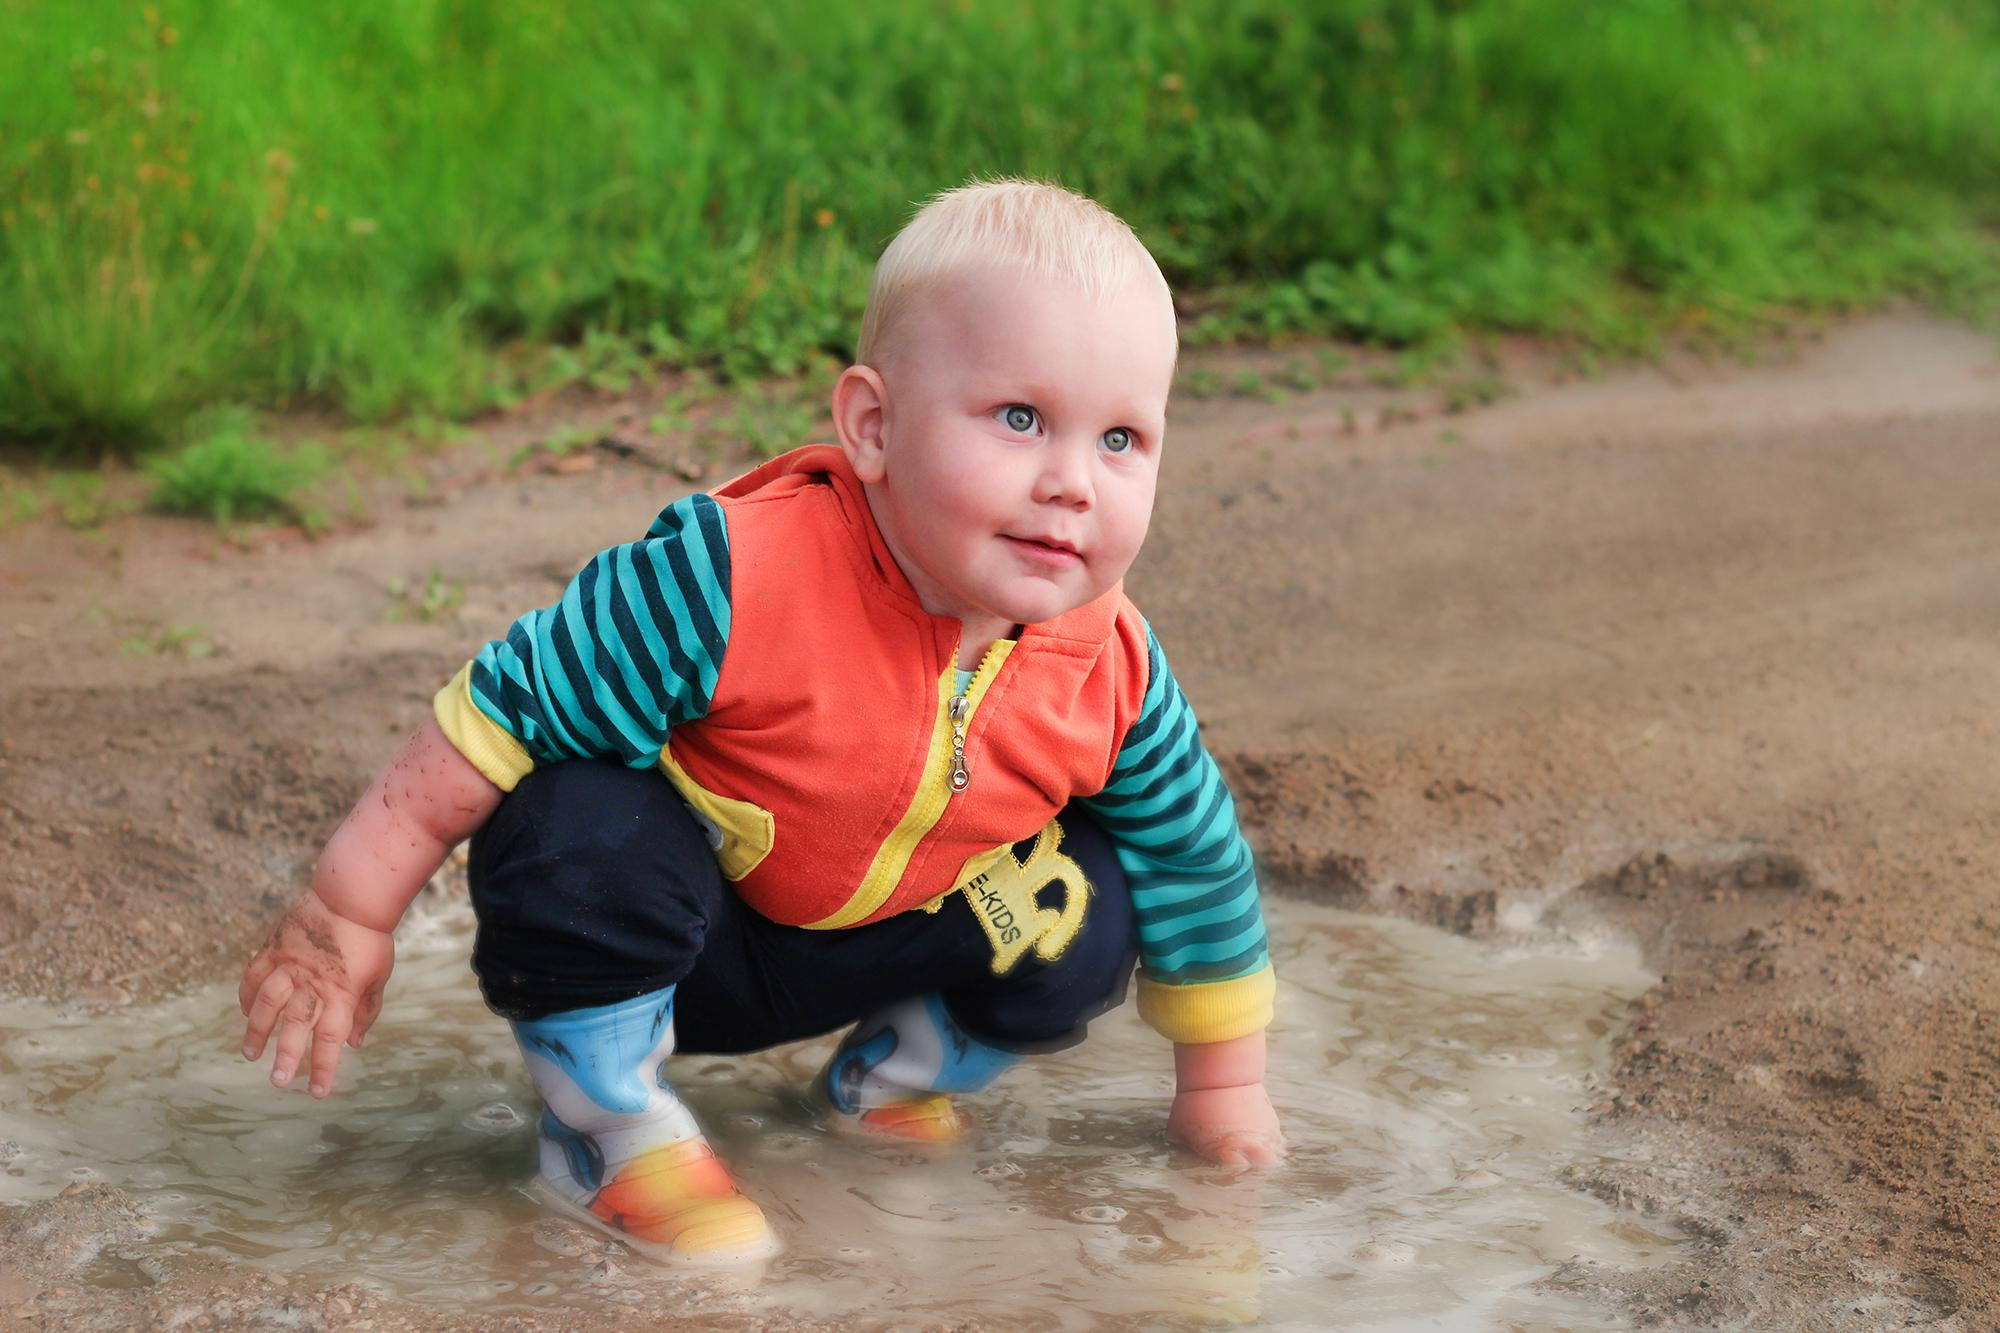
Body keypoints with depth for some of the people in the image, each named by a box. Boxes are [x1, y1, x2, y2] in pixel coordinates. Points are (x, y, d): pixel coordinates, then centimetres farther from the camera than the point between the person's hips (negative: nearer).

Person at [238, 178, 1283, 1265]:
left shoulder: (1110, 675, -19)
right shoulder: (735, 581, -35)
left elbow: (1194, 857, 0)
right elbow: (498, 716, -27)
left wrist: (1222, 1087, 10)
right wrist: (347, 918, -23)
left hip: (863, 950, 5)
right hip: (647, 935, -5)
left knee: (1087, 911, -15)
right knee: (586, 830, -36)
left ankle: (896, 1073, 15)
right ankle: (608, 1131, -10)